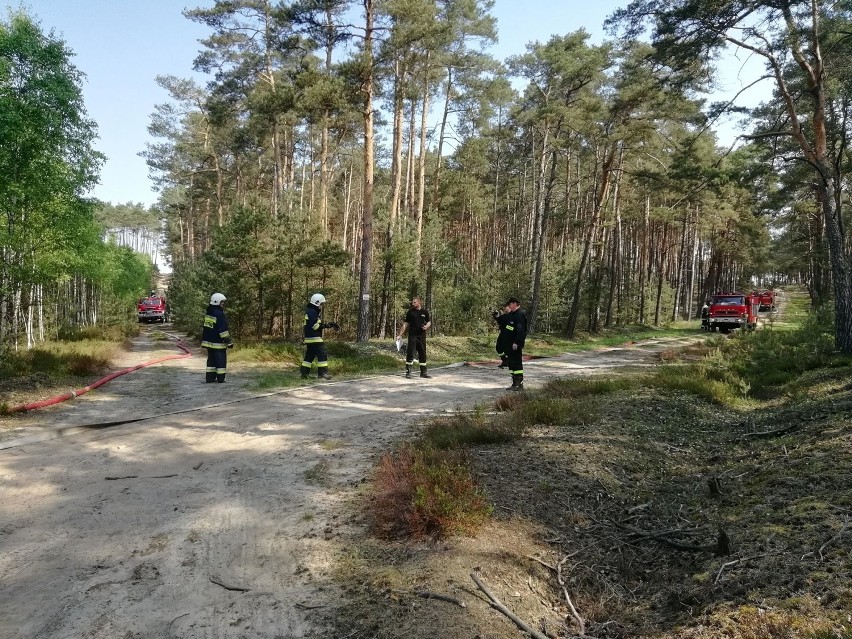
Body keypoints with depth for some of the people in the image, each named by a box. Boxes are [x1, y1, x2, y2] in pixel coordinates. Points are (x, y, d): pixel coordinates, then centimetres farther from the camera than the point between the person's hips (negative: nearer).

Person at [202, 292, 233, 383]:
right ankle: (221, 378, 3)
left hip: (208, 341, 9)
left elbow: (205, 328, 20)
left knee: (211, 359, 14)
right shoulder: (219, 314, -18)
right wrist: (229, 341, -14)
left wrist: (203, 338, 28)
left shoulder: (208, 312, 11)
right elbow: (223, 330, -20)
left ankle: (210, 377, 15)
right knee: (221, 360, 0)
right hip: (218, 343, -9)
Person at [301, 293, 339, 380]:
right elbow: (315, 326, -21)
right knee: (323, 354, -9)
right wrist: (326, 325, -15)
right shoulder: (312, 312, -14)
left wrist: (330, 324, 12)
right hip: (314, 338, -11)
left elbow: (318, 324, 23)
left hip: (309, 338, 11)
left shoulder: (313, 311, 20)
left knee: (309, 355, 12)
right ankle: (322, 373, -8)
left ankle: (304, 373, 14)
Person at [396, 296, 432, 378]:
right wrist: (400, 334, 2)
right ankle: (408, 371, 2)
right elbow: (406, 323, 5)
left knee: (422, 353, 8)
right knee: (410, 352, -5)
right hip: (412, 335, -2)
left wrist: (427, 326, -9)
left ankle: (423, 372, 17)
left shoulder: (425, 312, 5)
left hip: (422, 335, 2)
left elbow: (429, 322, 15)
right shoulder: (410, 312, 2)